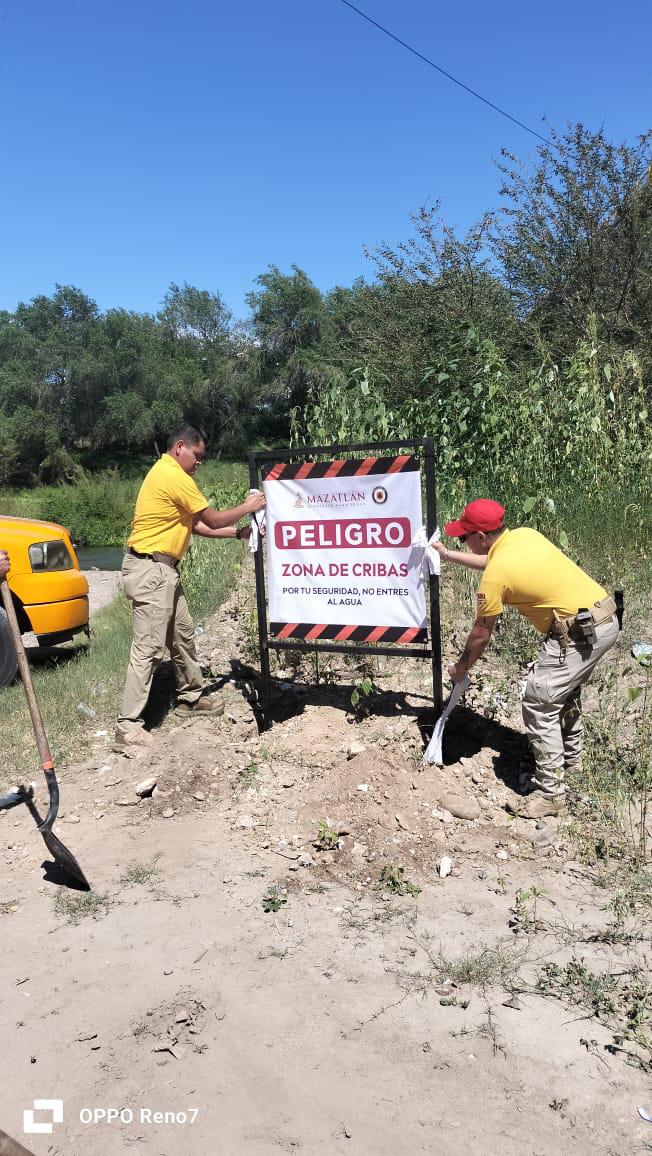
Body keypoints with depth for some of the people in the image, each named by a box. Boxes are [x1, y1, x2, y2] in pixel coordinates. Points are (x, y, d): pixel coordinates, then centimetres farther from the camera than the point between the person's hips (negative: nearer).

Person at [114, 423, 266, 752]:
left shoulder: (166, 474, 18)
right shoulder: (175, 477, -15)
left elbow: (196, 525, 18)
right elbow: (213, 520, -7)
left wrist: (238, 533, 14)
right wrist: (248, 507, 8)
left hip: (163, 570, 11)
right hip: (150, 570, -11)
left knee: (183, 635, 19)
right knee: (149, 648, -9)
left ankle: (191, 697, 34)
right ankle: (128, 727, -5)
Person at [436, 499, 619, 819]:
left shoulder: (495, 576, -15)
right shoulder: (525, 534, 8)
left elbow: (481, 634, -3)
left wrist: (460, 667, 14)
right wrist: (448, 555, 36)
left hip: (579, 632, -10)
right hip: (606, 617, 10)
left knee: (539, 704, -3)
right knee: (565, 690, 27)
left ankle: (551, 793, 2)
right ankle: (570, 757, 45)